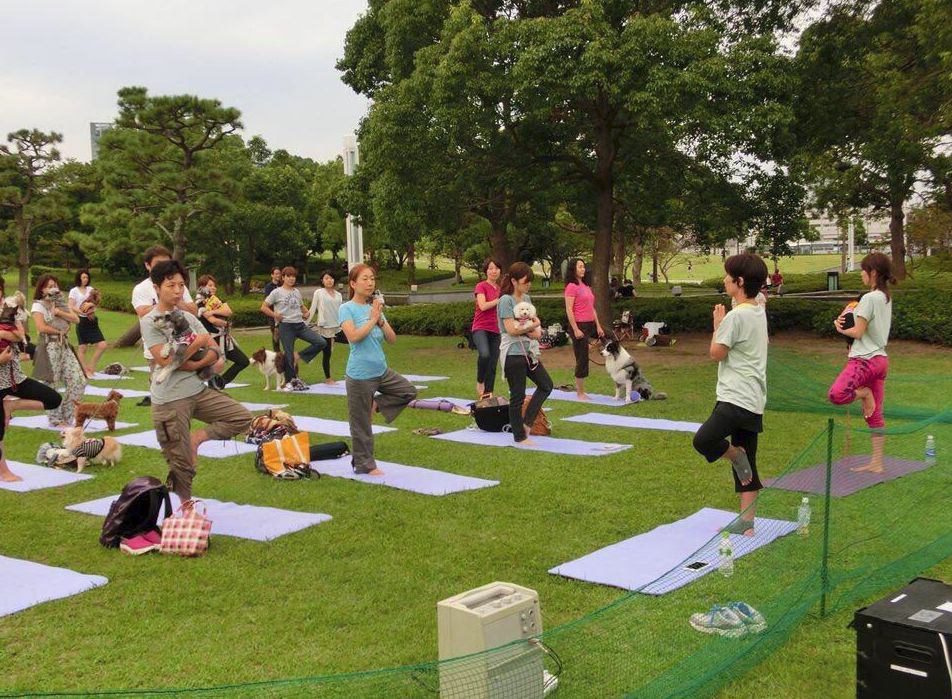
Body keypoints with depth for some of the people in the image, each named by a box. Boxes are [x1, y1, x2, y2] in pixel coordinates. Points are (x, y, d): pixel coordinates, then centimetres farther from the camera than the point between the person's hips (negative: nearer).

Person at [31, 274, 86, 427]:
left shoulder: (61, 304, 19)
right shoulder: (38, 305, -2)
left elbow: (76, 319, 7)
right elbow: (41, 327, -14)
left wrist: (60, 313, -6)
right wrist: (60, 331, -4)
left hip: (65, 346, 7)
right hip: (49, 347, -7)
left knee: (79, 381, -2)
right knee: (50, 385, -2)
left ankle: (65, 415, 9)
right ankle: (55, 420, 8)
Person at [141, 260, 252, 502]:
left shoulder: (188, 317, 10)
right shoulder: (150, 321, -9)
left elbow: (216, 351, 4)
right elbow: (166, 360, -20)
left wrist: (196, 364, -15)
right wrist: (198, 343, -11)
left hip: (198, 390, 6)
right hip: (170, 400, -6)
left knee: (242, 418, -2)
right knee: (181, 462, 2)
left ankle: (195, 439, 9)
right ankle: (186, 504, 24)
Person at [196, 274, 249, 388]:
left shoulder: (217, 300, 15)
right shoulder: (200, 303, -7)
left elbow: (229, 312, -4)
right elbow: (213, 320, -18)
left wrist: (214, 311, -16)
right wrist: (225, 323, -3)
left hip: (225, 338, 8)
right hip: (213, 340, -8)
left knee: (244, 361, 9)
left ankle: (221, 381, 17)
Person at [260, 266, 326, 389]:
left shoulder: (297, 292, 14)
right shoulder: (277, 292, -1)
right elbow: (264, 307, -1)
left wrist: (306, 312, 8)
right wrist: (275, 315, -10)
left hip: (300, 325, 5)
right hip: (286, 326, -5)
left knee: (321, 342, -8)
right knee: (289, 354, -1)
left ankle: (299, 356, 5)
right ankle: (289, 381, 13)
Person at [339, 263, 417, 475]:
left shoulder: (375, 307, 8)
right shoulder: (347, 309, -9)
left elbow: (392, 339, 3)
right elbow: (354, 336, -24)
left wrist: (380, 320, -11)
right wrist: (373, 319, -17)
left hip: (381, 371, 6)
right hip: (359, 375, -6)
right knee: (361, 424, 3)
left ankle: (375, 404, 13)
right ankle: (364, 465, 16)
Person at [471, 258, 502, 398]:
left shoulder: (500, 289, 16)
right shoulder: (481, 286, -2)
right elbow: (483, 306, -16)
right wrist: (500, 300, -12)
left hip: (495, 330, 6)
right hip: (481, 328, -6)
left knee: (492, 366, 4)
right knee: (484, 354, -32)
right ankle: (480, 381, -8)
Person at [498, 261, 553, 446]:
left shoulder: (527, 298, 12)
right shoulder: (506, 300, -13)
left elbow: (535, 321, 16)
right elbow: (511, 329, -20)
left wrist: (535, 331, -7)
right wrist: (533, 326, -8)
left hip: (528, 351, 9)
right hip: (513, 353, -9)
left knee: (546, 385, 12)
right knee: (518, 396, 0)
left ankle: (526, 423, 19)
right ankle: (520, 437, 11)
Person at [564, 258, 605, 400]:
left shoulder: (586, 286, 15)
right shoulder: (571, 287, -11)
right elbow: (569, 310, -16)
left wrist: (598, 325, 12)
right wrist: (575, 330, -21)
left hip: (590, 324, 9)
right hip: (579, 325, -9)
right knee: (582, 360, -4)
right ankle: (580, 393, 8)